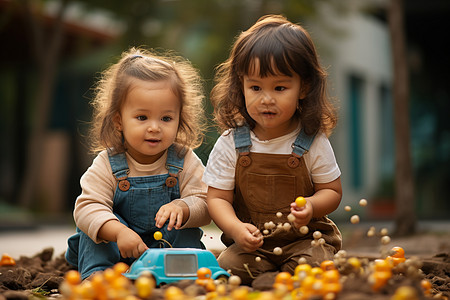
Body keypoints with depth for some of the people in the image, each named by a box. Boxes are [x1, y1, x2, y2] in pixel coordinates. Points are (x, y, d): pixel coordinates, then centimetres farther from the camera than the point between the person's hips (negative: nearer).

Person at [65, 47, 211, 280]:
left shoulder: (185, 161, -11)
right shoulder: (107, 164, -14)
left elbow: (204, 207, -14)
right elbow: (87, 208, -23)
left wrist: (182, 208, -38)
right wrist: (119, 231, -41)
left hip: (167, 243, 0)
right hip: (114, 249, 0)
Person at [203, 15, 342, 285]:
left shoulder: (313, 142, -3)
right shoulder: (230, 144, -3)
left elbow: (332, 191, 5)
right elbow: (217, 197, -2)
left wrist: (311, 206, -19)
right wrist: (236, 228, -22)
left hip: (305, 239, 0)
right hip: (249, 243, 1)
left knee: (310, 265, -29)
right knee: (230, 266, -26)